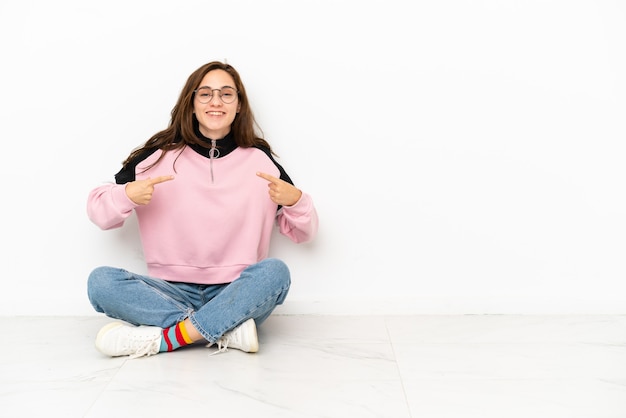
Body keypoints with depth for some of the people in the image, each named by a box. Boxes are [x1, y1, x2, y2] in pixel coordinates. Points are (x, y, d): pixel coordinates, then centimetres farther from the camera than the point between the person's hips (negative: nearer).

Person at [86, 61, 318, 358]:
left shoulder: (260, 160, 4)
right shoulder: (158, 156, 3)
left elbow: (302, 234, 9)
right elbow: (98, 212, 6)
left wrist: (295, 202, -13)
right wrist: (127, 196, -16)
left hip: (236, 295, 0)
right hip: (173, 293, 1)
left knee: (275, 271, -31)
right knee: (101, 281, -23)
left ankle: (160, 339, -27)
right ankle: (227, 331, -25)